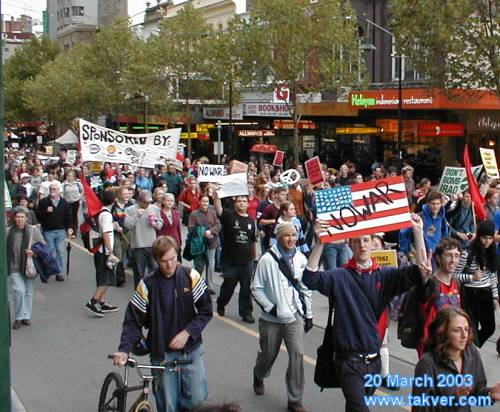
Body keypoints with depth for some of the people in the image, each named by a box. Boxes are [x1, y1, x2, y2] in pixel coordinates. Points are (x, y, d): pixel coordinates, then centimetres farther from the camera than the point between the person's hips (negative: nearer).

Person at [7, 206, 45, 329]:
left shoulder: (33, 230, -4)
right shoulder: (8, 231, -1)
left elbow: (43, 245, 4)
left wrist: (34, 252, -13)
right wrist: (6, 265, 4)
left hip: (29, 267, 1)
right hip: (14, 268, 0)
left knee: (29, 292, 9)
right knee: (19, 290, -12)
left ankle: (26, 316, 24)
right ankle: (19, 317, 2)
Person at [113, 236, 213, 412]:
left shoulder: (190, 276, -6)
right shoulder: (147, 284, -8)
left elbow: (206, 310, -3)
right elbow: (133, 320, -6)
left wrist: (187, 332, -15)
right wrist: (124, 349, -18)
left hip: (191, 350, 1)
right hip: (162, 353, -1)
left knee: (197, 397, -5)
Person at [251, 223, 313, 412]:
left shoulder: (301, 259, 0)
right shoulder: (267, 259, -12)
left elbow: (305, 288, 8)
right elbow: (256, 288, -7)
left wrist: (308, 314, 9)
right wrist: (269, 307, -15)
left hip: (295, 317, 2)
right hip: (271, 318, -2)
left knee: (297, 355, -9)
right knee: (268, 354, 15)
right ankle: (259, 377, 50)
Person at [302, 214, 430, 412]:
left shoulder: (384, 275, 1)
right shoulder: (340, 277, -6)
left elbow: (421, 271, -9)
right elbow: (310, 278, -21)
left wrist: (418, 232, -18)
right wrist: (320, 241, -30)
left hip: (374, 358, 4)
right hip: (349, 359, -4)